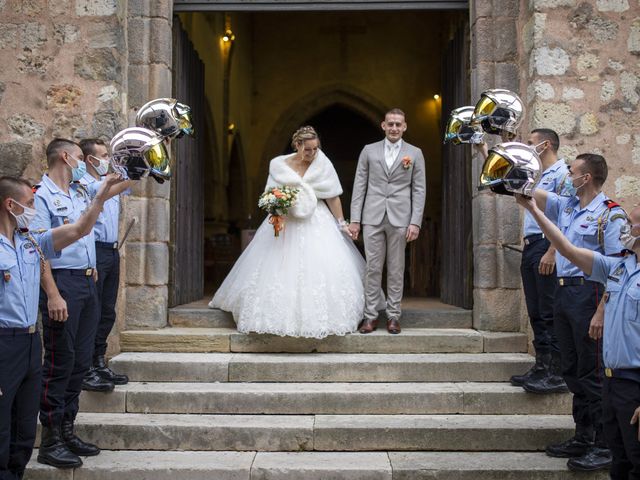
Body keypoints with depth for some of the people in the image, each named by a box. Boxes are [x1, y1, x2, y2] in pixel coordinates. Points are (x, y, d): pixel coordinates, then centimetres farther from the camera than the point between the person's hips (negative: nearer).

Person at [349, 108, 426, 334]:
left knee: (396, 270, 5)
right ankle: (370, 316, 8)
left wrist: (415, 222, -5)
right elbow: (359, 186, 7)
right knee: (373, 268, 2)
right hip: (372, 218, 1)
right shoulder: (369, 151, 8)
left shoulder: (414, 153, 6)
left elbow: (419, 189, 3)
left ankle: (393, 316, 12)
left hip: (400, 219, 0)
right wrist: (354, 219, 0)